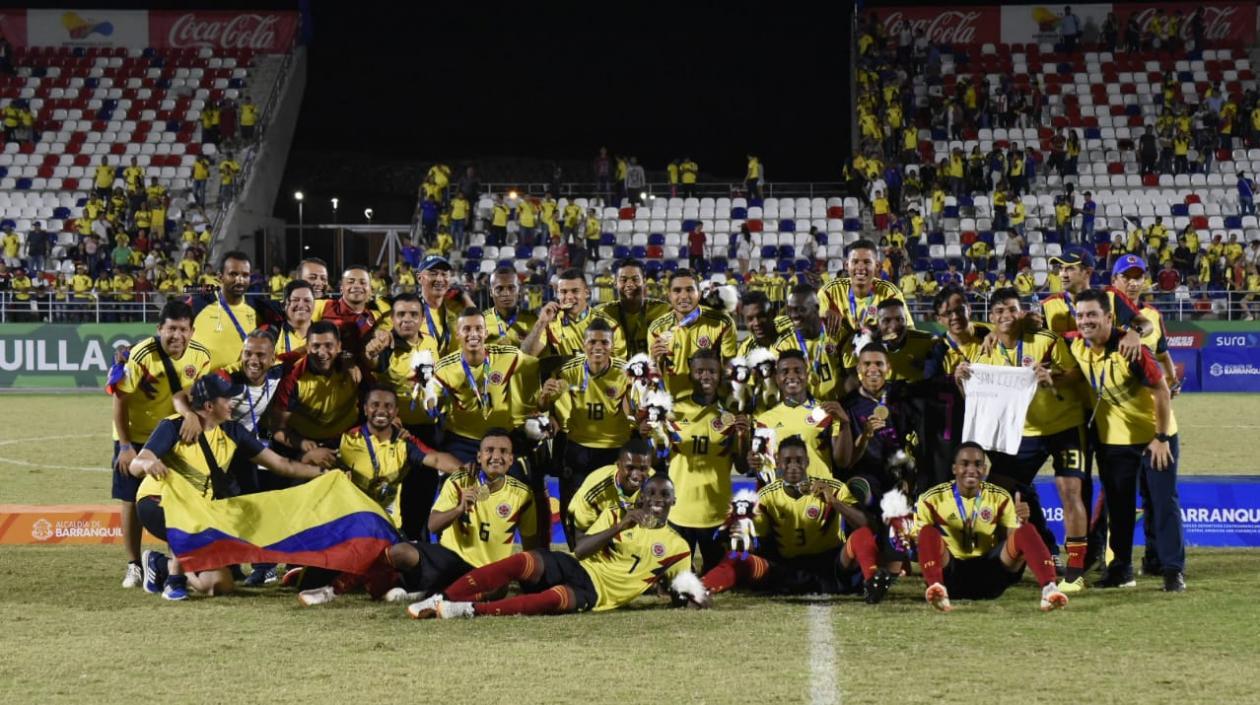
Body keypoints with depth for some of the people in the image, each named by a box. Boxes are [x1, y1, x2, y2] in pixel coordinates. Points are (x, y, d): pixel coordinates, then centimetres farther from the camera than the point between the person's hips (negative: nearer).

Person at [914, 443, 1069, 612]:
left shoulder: (1000, 498, 8)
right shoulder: (932, 499, 2)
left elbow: (1011, 544, 5)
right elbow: (920, 541, 4)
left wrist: (1021, 522, -15)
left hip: (989, 574, 2)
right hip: (951, 573, -1)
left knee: (1026, 531, -21)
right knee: (928, 532, -30)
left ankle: (1048, 588, -42)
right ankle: (936, 587, -57)